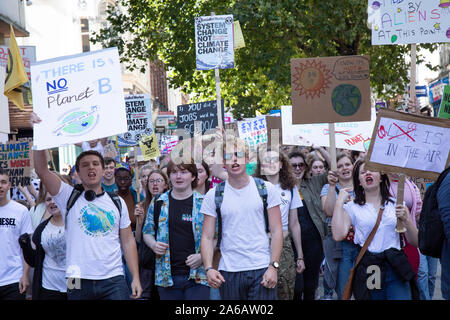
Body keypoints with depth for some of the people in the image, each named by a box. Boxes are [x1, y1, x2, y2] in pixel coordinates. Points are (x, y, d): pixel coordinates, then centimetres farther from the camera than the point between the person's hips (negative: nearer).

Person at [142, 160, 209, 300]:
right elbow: (147, 232, 17)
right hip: (167, 277, 2)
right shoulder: (158, 203, 8)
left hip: (197, 277, -2)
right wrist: (153, 245, -5)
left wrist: (202, 256, -11)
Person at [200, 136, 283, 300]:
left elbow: (276, 231, 1)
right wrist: (209, 268, -11)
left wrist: (273, 266, -8)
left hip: (262, 270, -1)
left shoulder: (266, 189, 3)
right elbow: (207, 237, 3)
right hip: (228, 272, 1)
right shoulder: (213, 195, 4)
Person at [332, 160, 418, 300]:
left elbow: (415, 242, 9)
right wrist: (340, 202, -5)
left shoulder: (396, 204, 10)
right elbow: (338, 235, -11)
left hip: (395, 269, 1)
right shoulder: (352, 207, 6)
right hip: (368, 271, -1)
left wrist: (406, 220, -9)